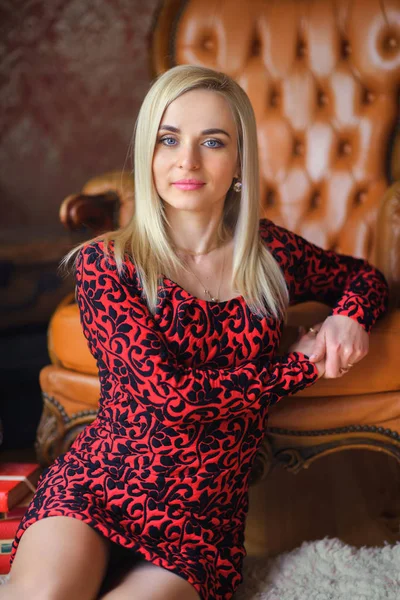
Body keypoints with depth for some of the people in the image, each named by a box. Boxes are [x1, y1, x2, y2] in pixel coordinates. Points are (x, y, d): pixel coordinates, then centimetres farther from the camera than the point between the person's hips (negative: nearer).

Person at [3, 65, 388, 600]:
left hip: (202, 527, 2)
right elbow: (167, 393, -16)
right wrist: (304, 365, -8)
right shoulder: (105, 265, -5)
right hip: (93, 491, -1)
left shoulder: (269, 253, 5)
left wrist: (348, 318, -1)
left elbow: (364, 276, 23)